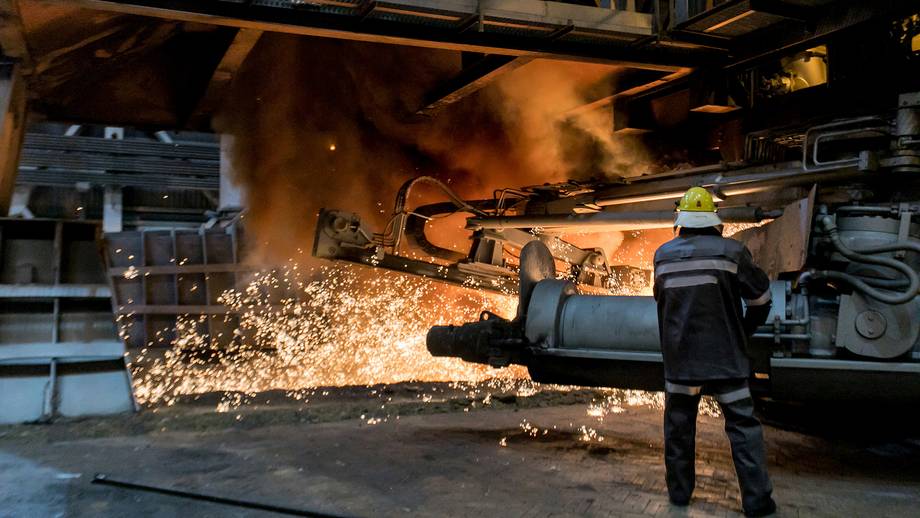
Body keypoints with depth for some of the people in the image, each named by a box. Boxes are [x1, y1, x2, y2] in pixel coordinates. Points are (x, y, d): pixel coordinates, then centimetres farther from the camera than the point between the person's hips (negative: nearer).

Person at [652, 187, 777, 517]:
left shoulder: (663, 255, 0)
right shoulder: (730, 251, -9)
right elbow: (760, 296, -1)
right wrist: (746, 330, 16)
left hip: (679, 354, 3)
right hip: (723, 354, -2)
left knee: (679, 422, 14)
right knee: (742, 424, 4)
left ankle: (679, 491, 22)